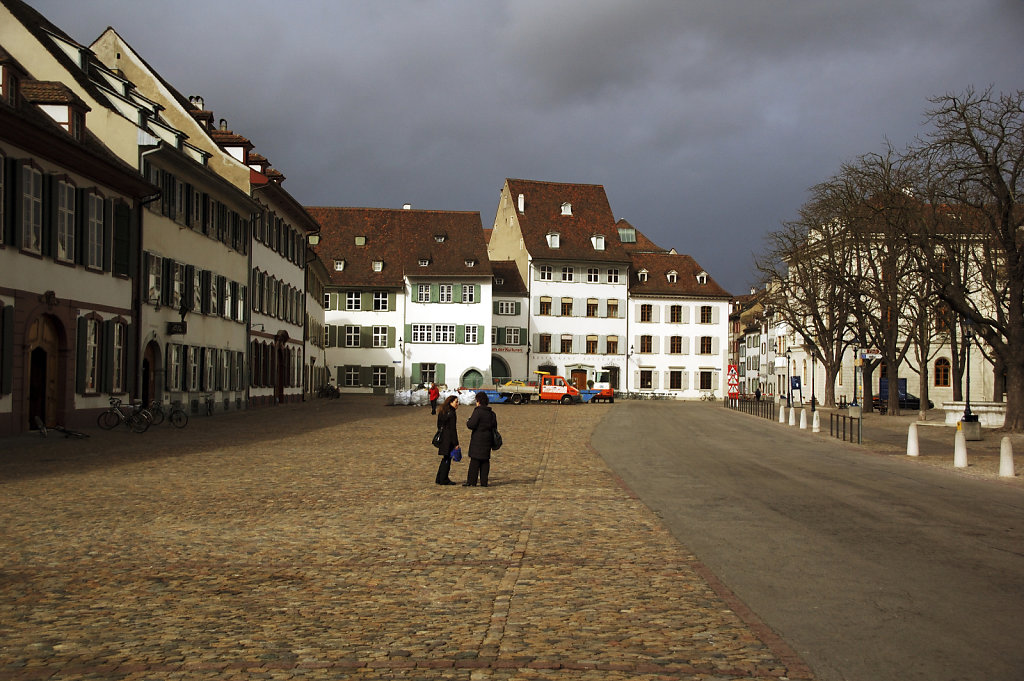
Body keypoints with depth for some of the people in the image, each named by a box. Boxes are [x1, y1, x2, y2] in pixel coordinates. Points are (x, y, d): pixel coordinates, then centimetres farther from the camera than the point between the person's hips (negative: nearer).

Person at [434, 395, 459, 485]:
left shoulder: (442, 412, 10)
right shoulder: (451, 413, -16)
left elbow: (439, 426, 15)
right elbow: (453, 429, -17)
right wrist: (456, 443, -14)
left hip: (442, 438, 8)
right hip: (449, 439, -8)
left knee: (445, 459, 16)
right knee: (447, 459, 0)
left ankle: (439, 479, 21)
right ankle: (443, 480, 6)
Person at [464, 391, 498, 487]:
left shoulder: (478, 411, -12)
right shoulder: (492, 413, 11)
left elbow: (471, 425, -17)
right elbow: (494, 426, 15)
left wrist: (468, 422, 3)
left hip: (478, 439, -6)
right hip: (488, 438, 6)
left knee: (475, 460, -3)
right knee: (485, 460, 8)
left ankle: (472, 481, -2)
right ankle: (484, 482, 8)